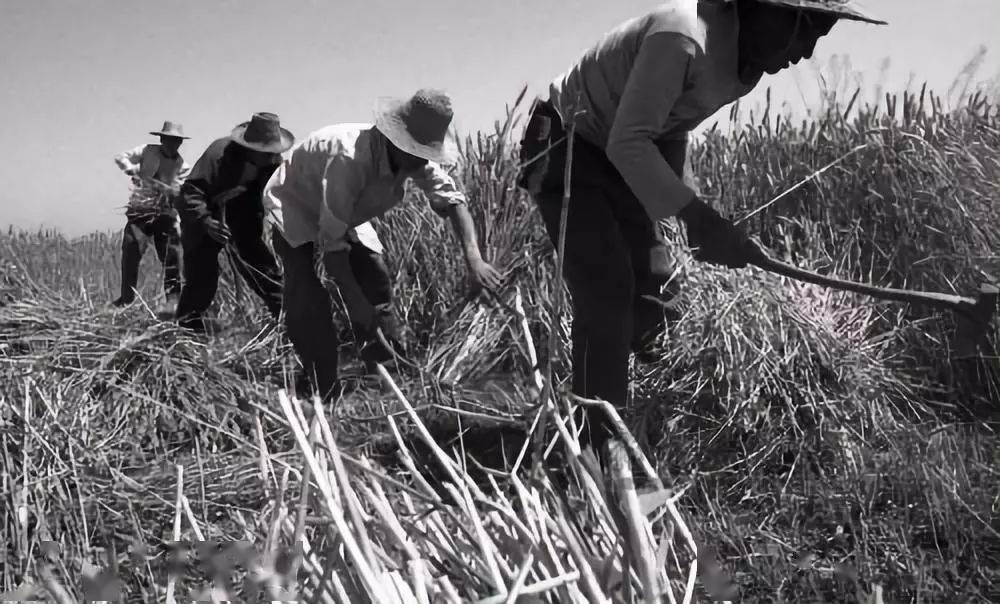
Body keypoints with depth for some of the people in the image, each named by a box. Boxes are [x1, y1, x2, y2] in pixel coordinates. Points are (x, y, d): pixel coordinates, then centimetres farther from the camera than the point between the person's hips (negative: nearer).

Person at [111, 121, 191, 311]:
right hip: (140, 210, 0)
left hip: (165, 213, 0)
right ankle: (127, 295, 4)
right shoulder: (147, 151, 4)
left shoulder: (182, 166, 3)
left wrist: (158, 186, -27)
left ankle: (173, 296, 6)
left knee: (171, 255, -4)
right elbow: (120, 157, 3)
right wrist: (132, 170, -17)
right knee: (130, 251, -6)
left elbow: (179, 192, -9)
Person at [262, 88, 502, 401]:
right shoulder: (349, 158, -43)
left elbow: (452, 200, -18)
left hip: (345, 212, 7)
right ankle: (322, 391, -16)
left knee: (376, 282, 1)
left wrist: (474, 259, -34)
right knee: (307, 296, -23)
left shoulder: (416, 160, -21)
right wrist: (356, 303, -36)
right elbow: (331, 240, -38)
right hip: (295, 206, -7)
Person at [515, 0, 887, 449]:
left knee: (654, 288, 5)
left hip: (619, 158, 9)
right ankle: (601, 447, -13)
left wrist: (696, 218, -1)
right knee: (607, 290, -19)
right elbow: (629, 142, -35)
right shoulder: (682, 37, -32)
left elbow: (669, 131, 6)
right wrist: (695, 214, -42)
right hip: (567, 147, -9)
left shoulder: (747, 61, -3)